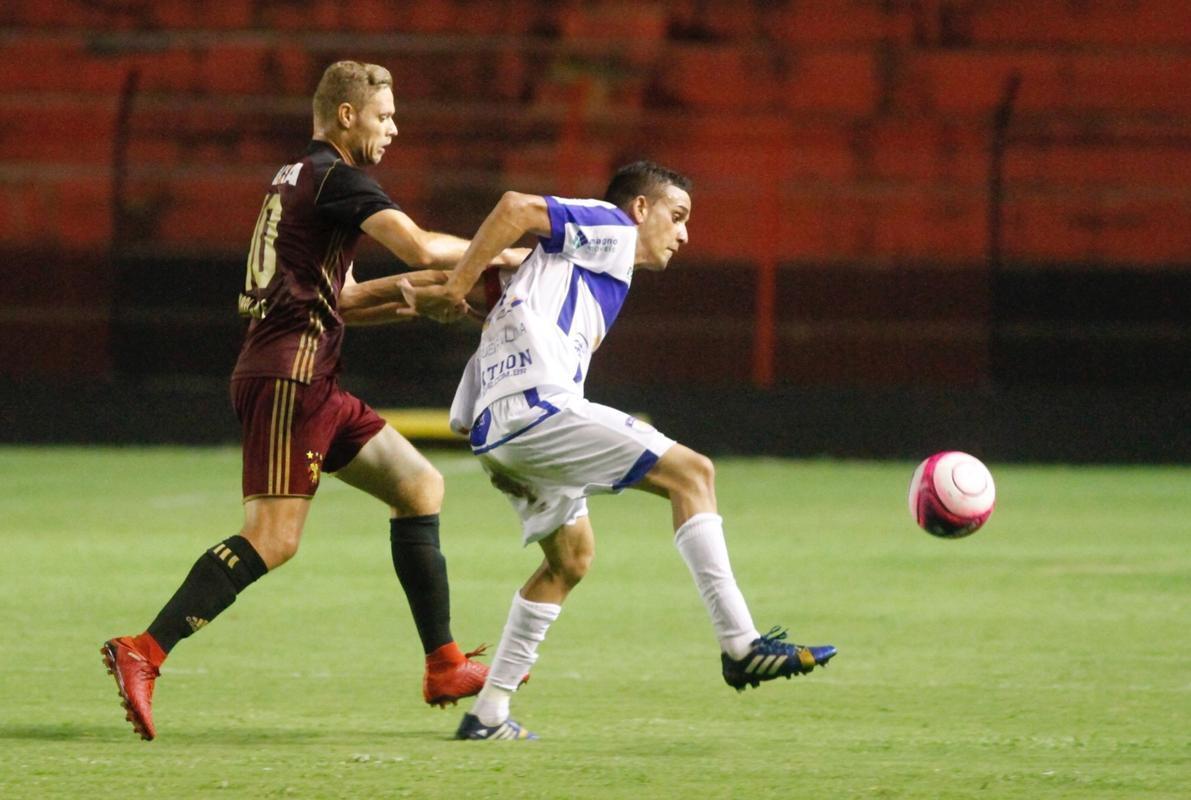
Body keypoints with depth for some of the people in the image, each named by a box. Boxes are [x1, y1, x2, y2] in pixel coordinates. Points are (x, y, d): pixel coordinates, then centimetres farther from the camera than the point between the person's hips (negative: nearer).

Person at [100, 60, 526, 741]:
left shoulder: (302, 178, 23)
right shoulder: (335, 177, -7)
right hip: (289, 373, -10)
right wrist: (495, 253, 0)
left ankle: (445, 668, 13)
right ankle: (144, 654, -22)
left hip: (311, 382, 10)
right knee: (274, 539, -17)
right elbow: (422, 248, -17)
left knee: (419, 485, 13)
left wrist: (408, 295, 15)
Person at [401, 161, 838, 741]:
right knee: (691, 473, -9)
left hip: (493, 431, 10)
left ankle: (489, 713, 21)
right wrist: (453, 292, -10)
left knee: (571, 556, 22)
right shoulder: (611, 227, 6)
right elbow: (516, 209, -11)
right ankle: (740, 645, -15)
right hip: (535, 406, -10)